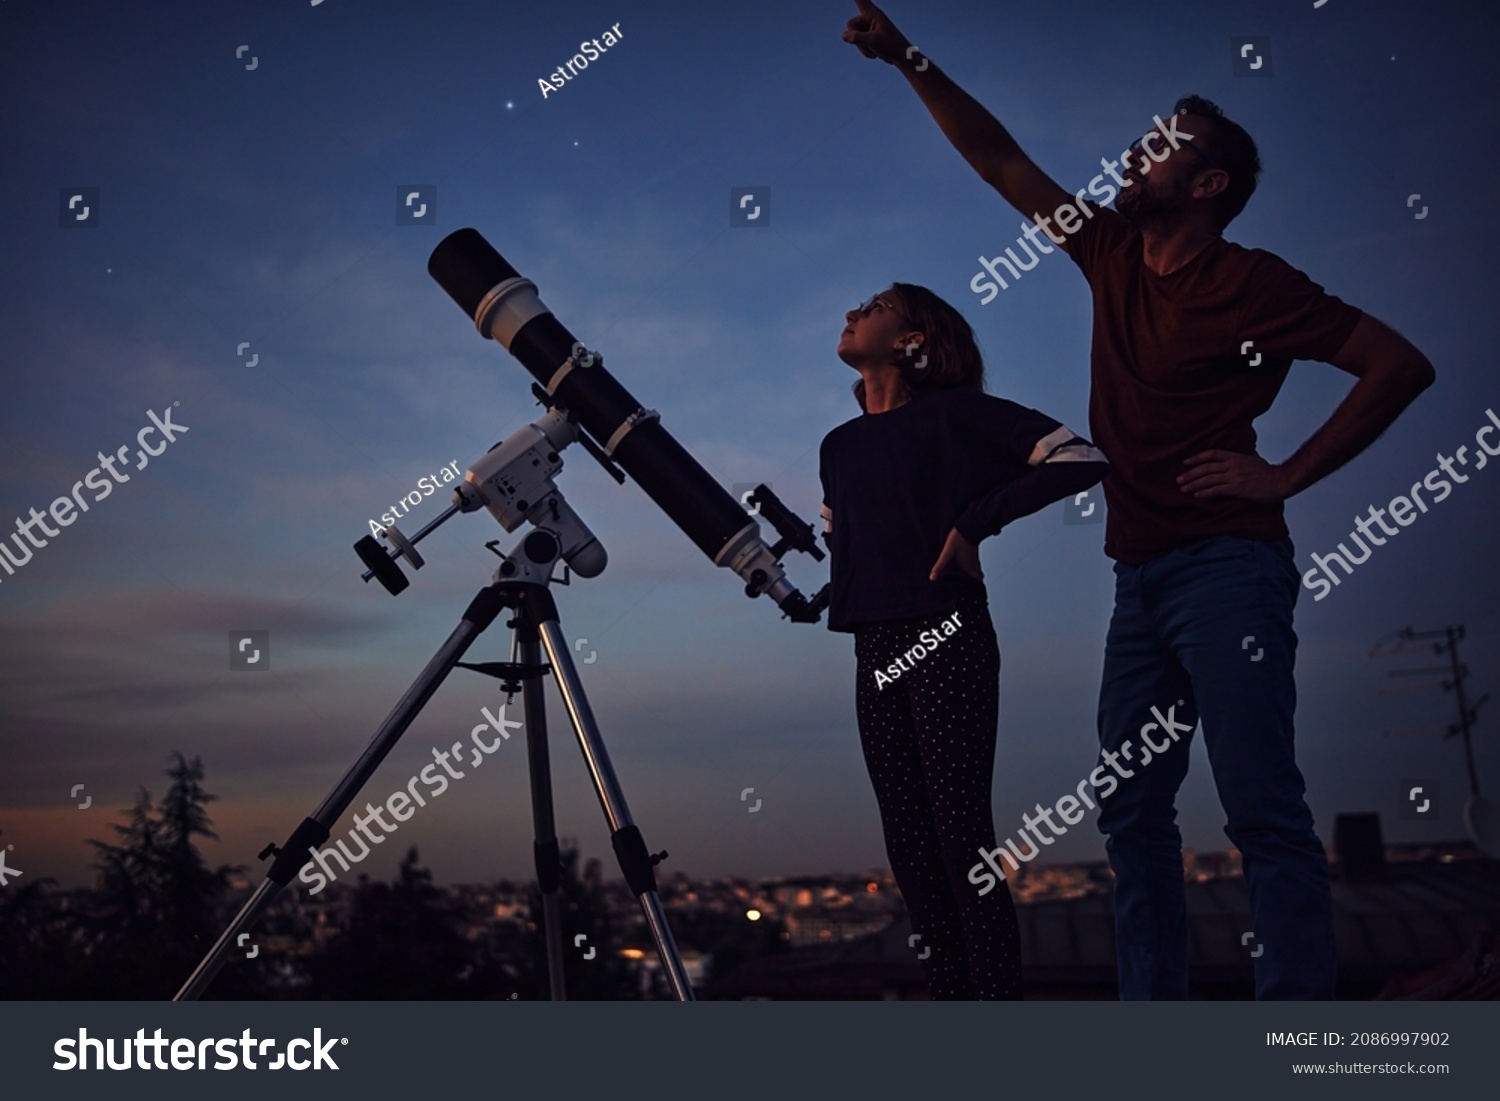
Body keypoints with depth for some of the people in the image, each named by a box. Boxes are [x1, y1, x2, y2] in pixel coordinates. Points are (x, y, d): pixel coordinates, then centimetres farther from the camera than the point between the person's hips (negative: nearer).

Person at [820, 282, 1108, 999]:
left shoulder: (951, 411, -1)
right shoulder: (839, 446, 18)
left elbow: (1080, 460, -7)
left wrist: (975, 522, -11)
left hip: (945, 640, -6)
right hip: (875, 651, 7)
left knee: (961, 838, -10)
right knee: (910, 850, 5)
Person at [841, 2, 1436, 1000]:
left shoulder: (1251, 283, -4)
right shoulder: (1113, 255, 14)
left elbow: (1401, 365, -6)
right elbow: (1003, 162, 18)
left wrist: (1287, 476, -10)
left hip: (1225, 568, -7)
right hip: (1142, 573, 8)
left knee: (1264, 812, -10)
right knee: (1132, 810, 7)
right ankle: (1152, 1006, 13)